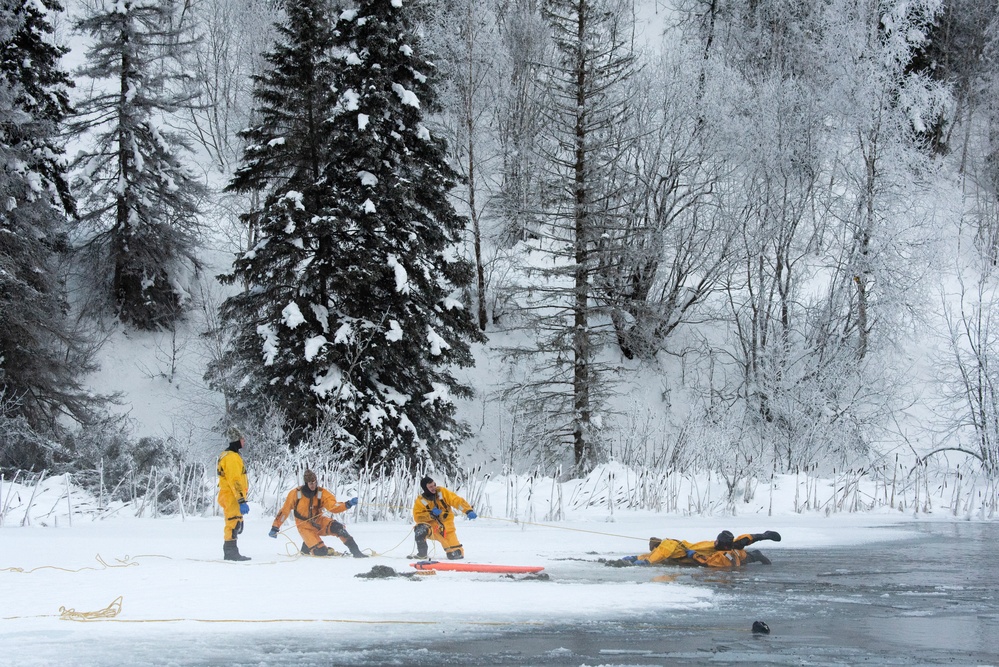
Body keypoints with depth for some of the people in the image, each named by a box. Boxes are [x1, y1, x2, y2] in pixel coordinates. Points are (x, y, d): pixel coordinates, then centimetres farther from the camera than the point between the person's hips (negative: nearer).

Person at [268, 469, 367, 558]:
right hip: (305, 526, -2)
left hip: (319, 521, 2)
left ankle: (356, 552, -18)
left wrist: (348, 505, -40)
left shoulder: (322, 493, -11)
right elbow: (284, 511, -5)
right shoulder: (295, 494, -15)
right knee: (321, 551, -20)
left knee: (337, 527, -28)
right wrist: (275, 528, -2)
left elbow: (333, 507, -22)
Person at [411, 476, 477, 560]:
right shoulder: (420, 501, -7)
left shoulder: (441, 492, -8)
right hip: (432, 526, 1)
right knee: (420, 529, -32)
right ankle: (421, 554, -14)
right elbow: (417, 517, -8)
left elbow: (457, 500, -12)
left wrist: (469, 511, -27)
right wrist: (430, 514, -23)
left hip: (445, 526, 0)